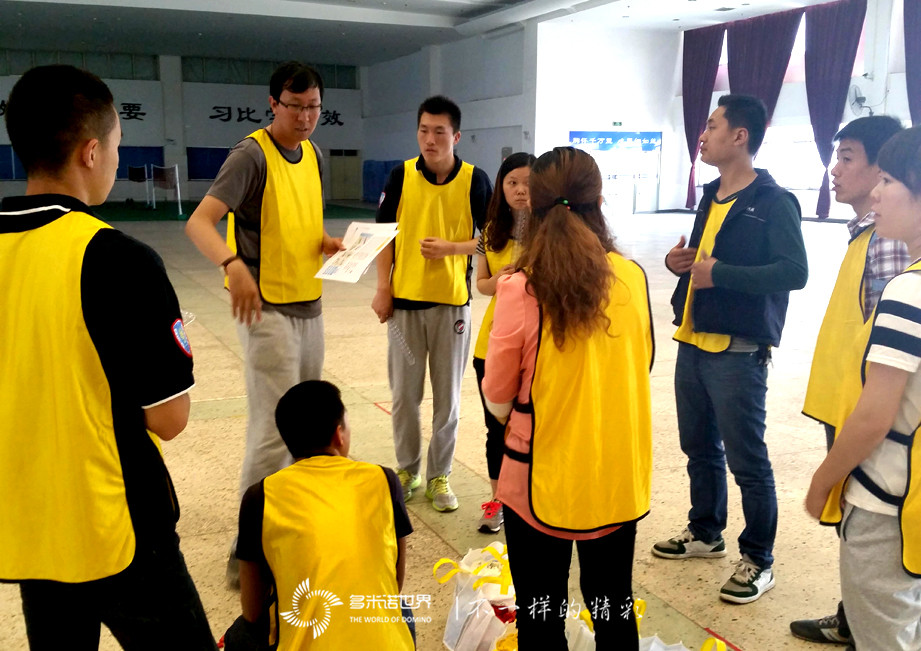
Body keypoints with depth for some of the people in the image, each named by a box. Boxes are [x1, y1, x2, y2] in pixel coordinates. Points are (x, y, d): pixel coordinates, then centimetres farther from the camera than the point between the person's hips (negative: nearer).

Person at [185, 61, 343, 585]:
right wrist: (232, 263, -42)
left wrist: (326, 242, 0)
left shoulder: (312, 154, 10)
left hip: (309, 304, 8)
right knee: (273, 429, -9)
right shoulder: (252, 155, -14)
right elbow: (200, 222, -23)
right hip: (267, 307, -8)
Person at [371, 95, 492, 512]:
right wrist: (382, 289, -2)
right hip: (404, 300, 1)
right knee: (404, 394, 10)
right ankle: (407, 469, 28)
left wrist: (450, 247, -16)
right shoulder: (401, 176, 0)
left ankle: (439, 476, 23)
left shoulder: (475, 180, -4)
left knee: (447, 397, 8)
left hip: (452, 303, -1)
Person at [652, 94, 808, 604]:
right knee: (699, 448, 18)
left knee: (747, 461, 1)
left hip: (737, 352, -8)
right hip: (692, 345, 8)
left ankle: (758, 561, 16)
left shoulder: (773, 202, -11)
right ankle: (705, 533, 36)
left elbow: (795, 272, -20)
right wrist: (678, 260, 4)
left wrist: (719, 272, -22)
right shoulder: (711, 196, 14)